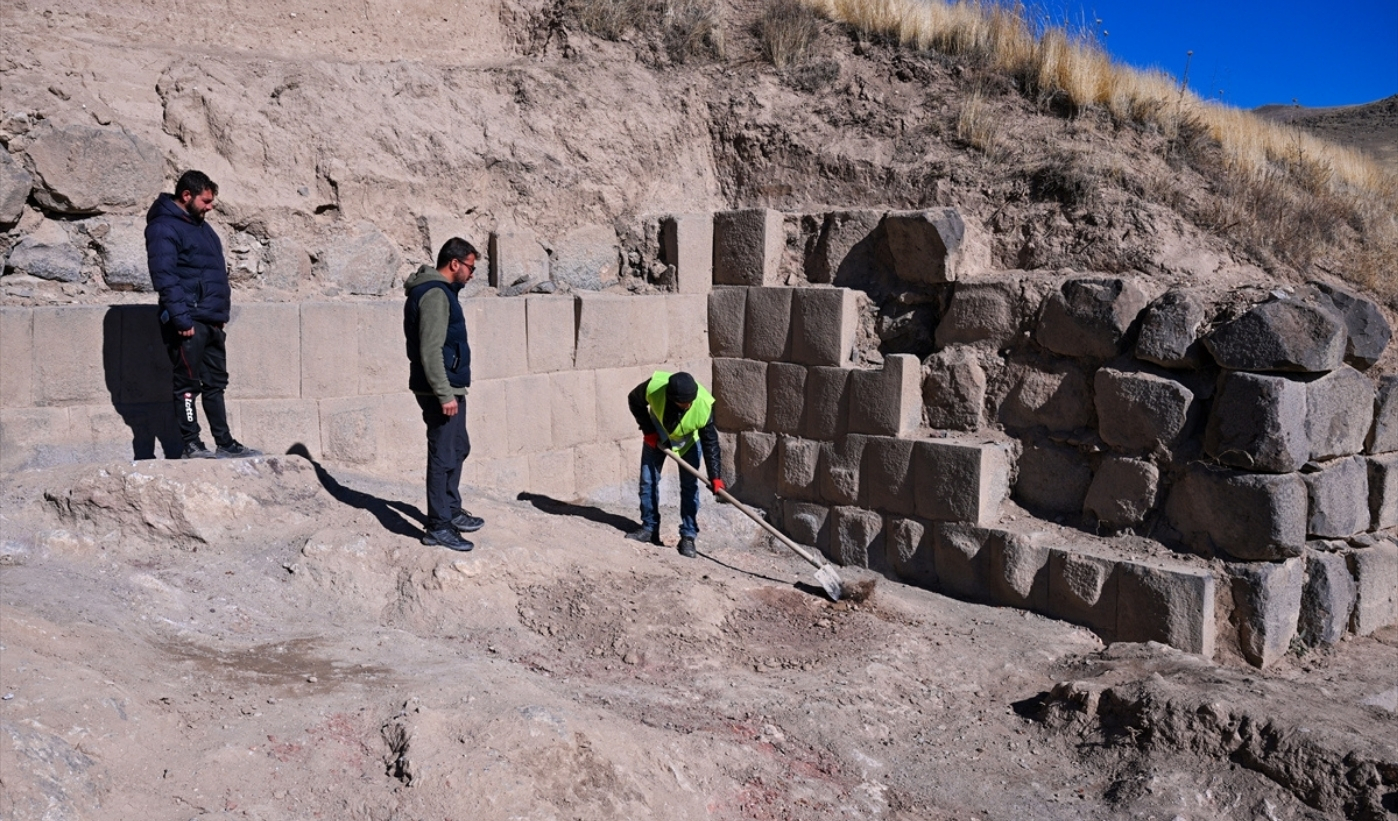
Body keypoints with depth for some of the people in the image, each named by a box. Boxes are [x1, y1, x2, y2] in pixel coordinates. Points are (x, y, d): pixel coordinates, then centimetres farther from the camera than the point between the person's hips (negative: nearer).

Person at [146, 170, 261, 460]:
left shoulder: (201, 226, 20)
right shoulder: (163, 227, -8)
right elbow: (164, 277, -17)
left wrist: (221, 314, 19)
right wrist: (181, 319, -23)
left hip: (212, 322, 9)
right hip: (188, 323, -9)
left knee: (215, 384, 11)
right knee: (187, 385, -3)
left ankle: (225, 443, 16)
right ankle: (191, 445, 2)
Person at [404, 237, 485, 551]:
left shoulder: (440, 291, 16)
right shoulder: (435, 294, -17)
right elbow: (431, 351, -23)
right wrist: (445, 395, -24)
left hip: (449, 388, 11)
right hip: (441, 390, -11)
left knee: (458, 449, 21)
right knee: (443, 457, -5)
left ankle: (452, 512, 33)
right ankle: (438, 526, 2)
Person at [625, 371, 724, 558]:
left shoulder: (704, 405, -39)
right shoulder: (654, 386, -37)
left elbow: (710, 442, -30)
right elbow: (634, 400, -14)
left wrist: (715, 476, -32)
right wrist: (648, 430, -16)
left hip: (688, 441, -2)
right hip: (656, 436, 2)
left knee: (689, 486, -6)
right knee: (648, 480, 2)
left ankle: (688, 537, 0)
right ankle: (649, 528, 16)